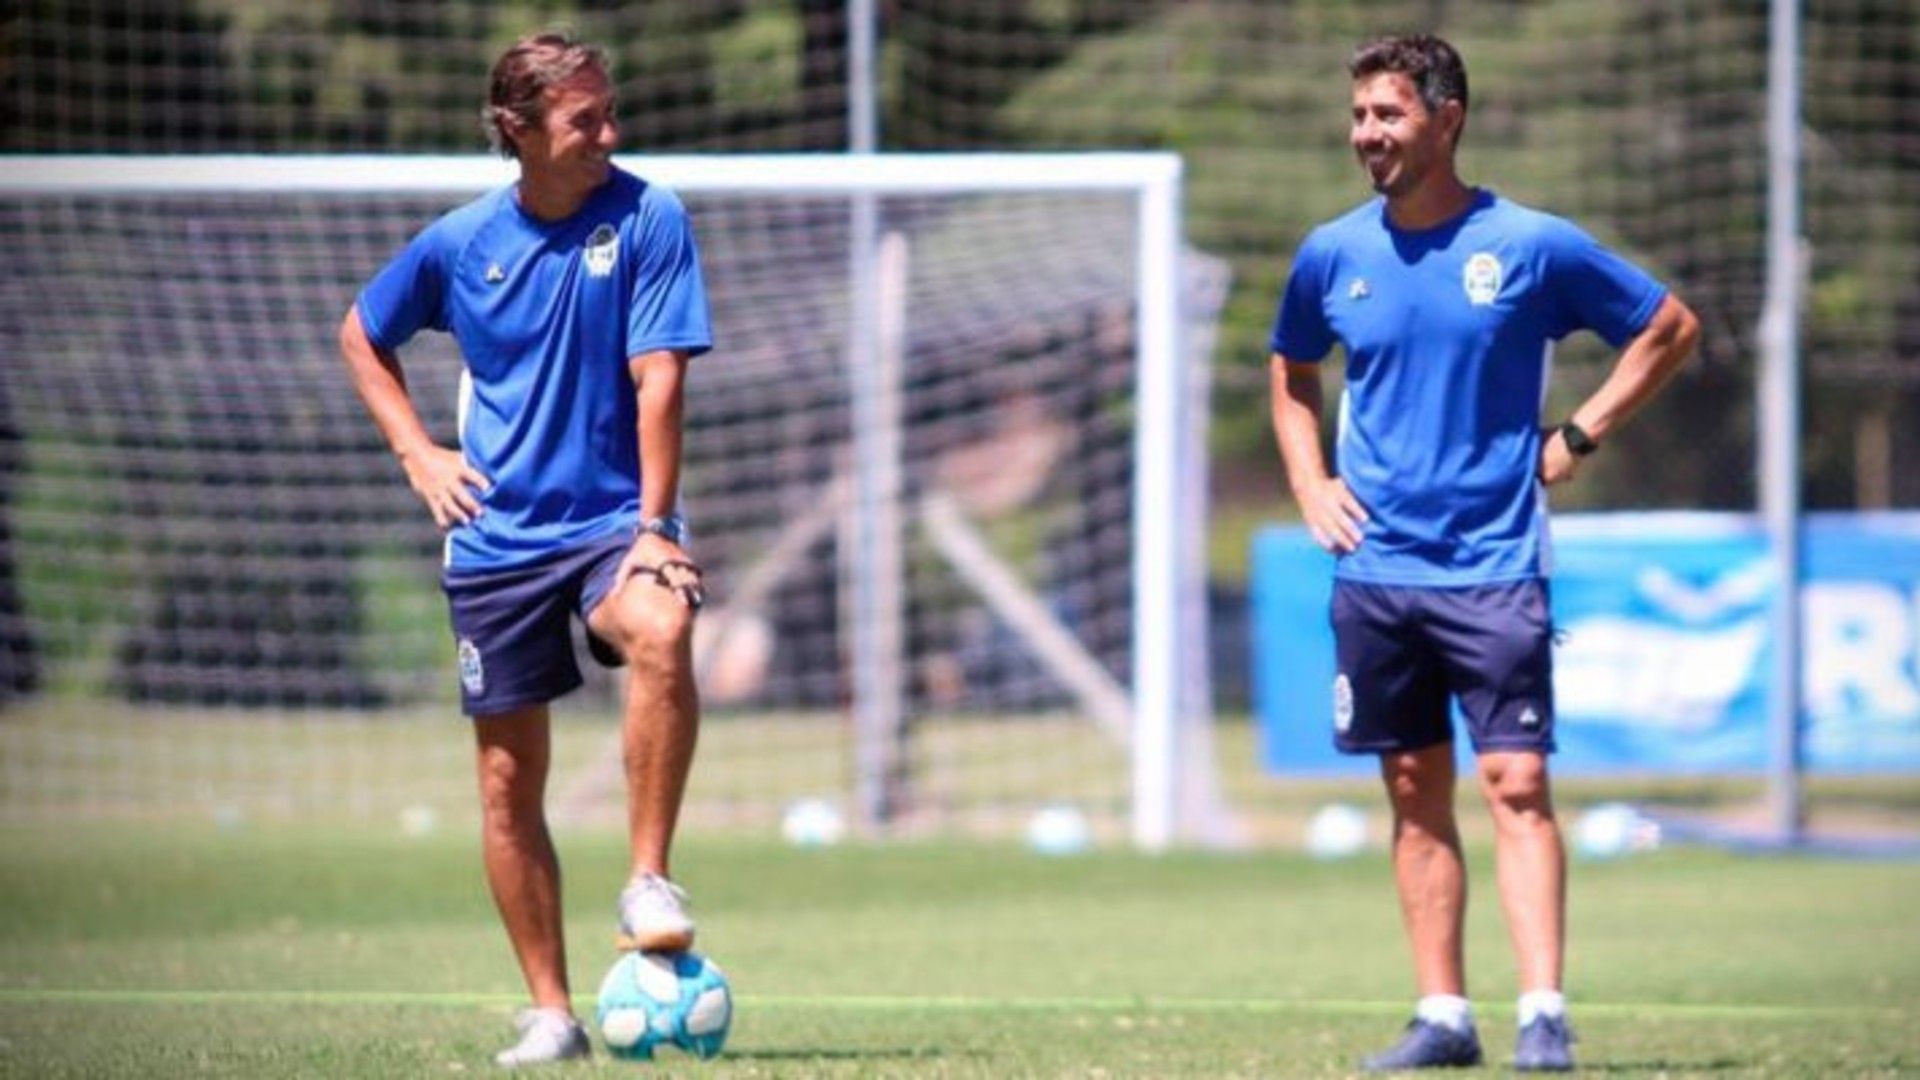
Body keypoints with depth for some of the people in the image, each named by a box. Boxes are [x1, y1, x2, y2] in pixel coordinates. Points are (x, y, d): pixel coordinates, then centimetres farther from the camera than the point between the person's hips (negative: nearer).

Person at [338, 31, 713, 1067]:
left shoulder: (646, 218, -7)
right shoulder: (461, 242, 1)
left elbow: (657, 379, -12)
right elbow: (362, 336, 18)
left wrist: (653, 530, -20)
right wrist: (417, 453, 6)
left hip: (612, 517, -3)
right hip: (498, 537, 3)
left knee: (661, 630, -36)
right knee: (509, 778, 3)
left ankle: (648, 883, -25)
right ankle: (550, 1011, 14)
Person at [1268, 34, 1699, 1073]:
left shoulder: (1530, 245, -5)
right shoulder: (1332, 255, 5)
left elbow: (1671, 328, 6)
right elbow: (1291, 374, 25)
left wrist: (1578, 437, -1)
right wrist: (1309, 482, 10)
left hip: (1493, 566, -4)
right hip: (1374, 571, 4)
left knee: (1516, 787, -10)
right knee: (1416, 795, 6)